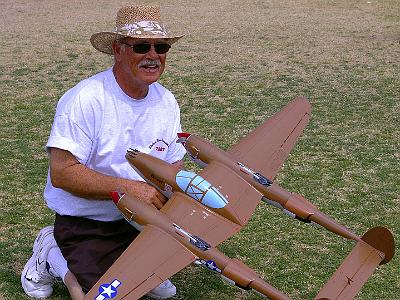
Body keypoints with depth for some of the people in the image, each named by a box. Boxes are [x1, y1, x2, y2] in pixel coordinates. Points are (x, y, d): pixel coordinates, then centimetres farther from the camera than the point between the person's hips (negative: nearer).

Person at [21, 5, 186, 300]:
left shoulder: (166, 101, 1)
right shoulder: (85, 100, -21)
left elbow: (174, 167, 8)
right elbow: (61, 173, -25)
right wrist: (129, 187, -31)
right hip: (85, 227, -6)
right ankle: (52, 255, 8)